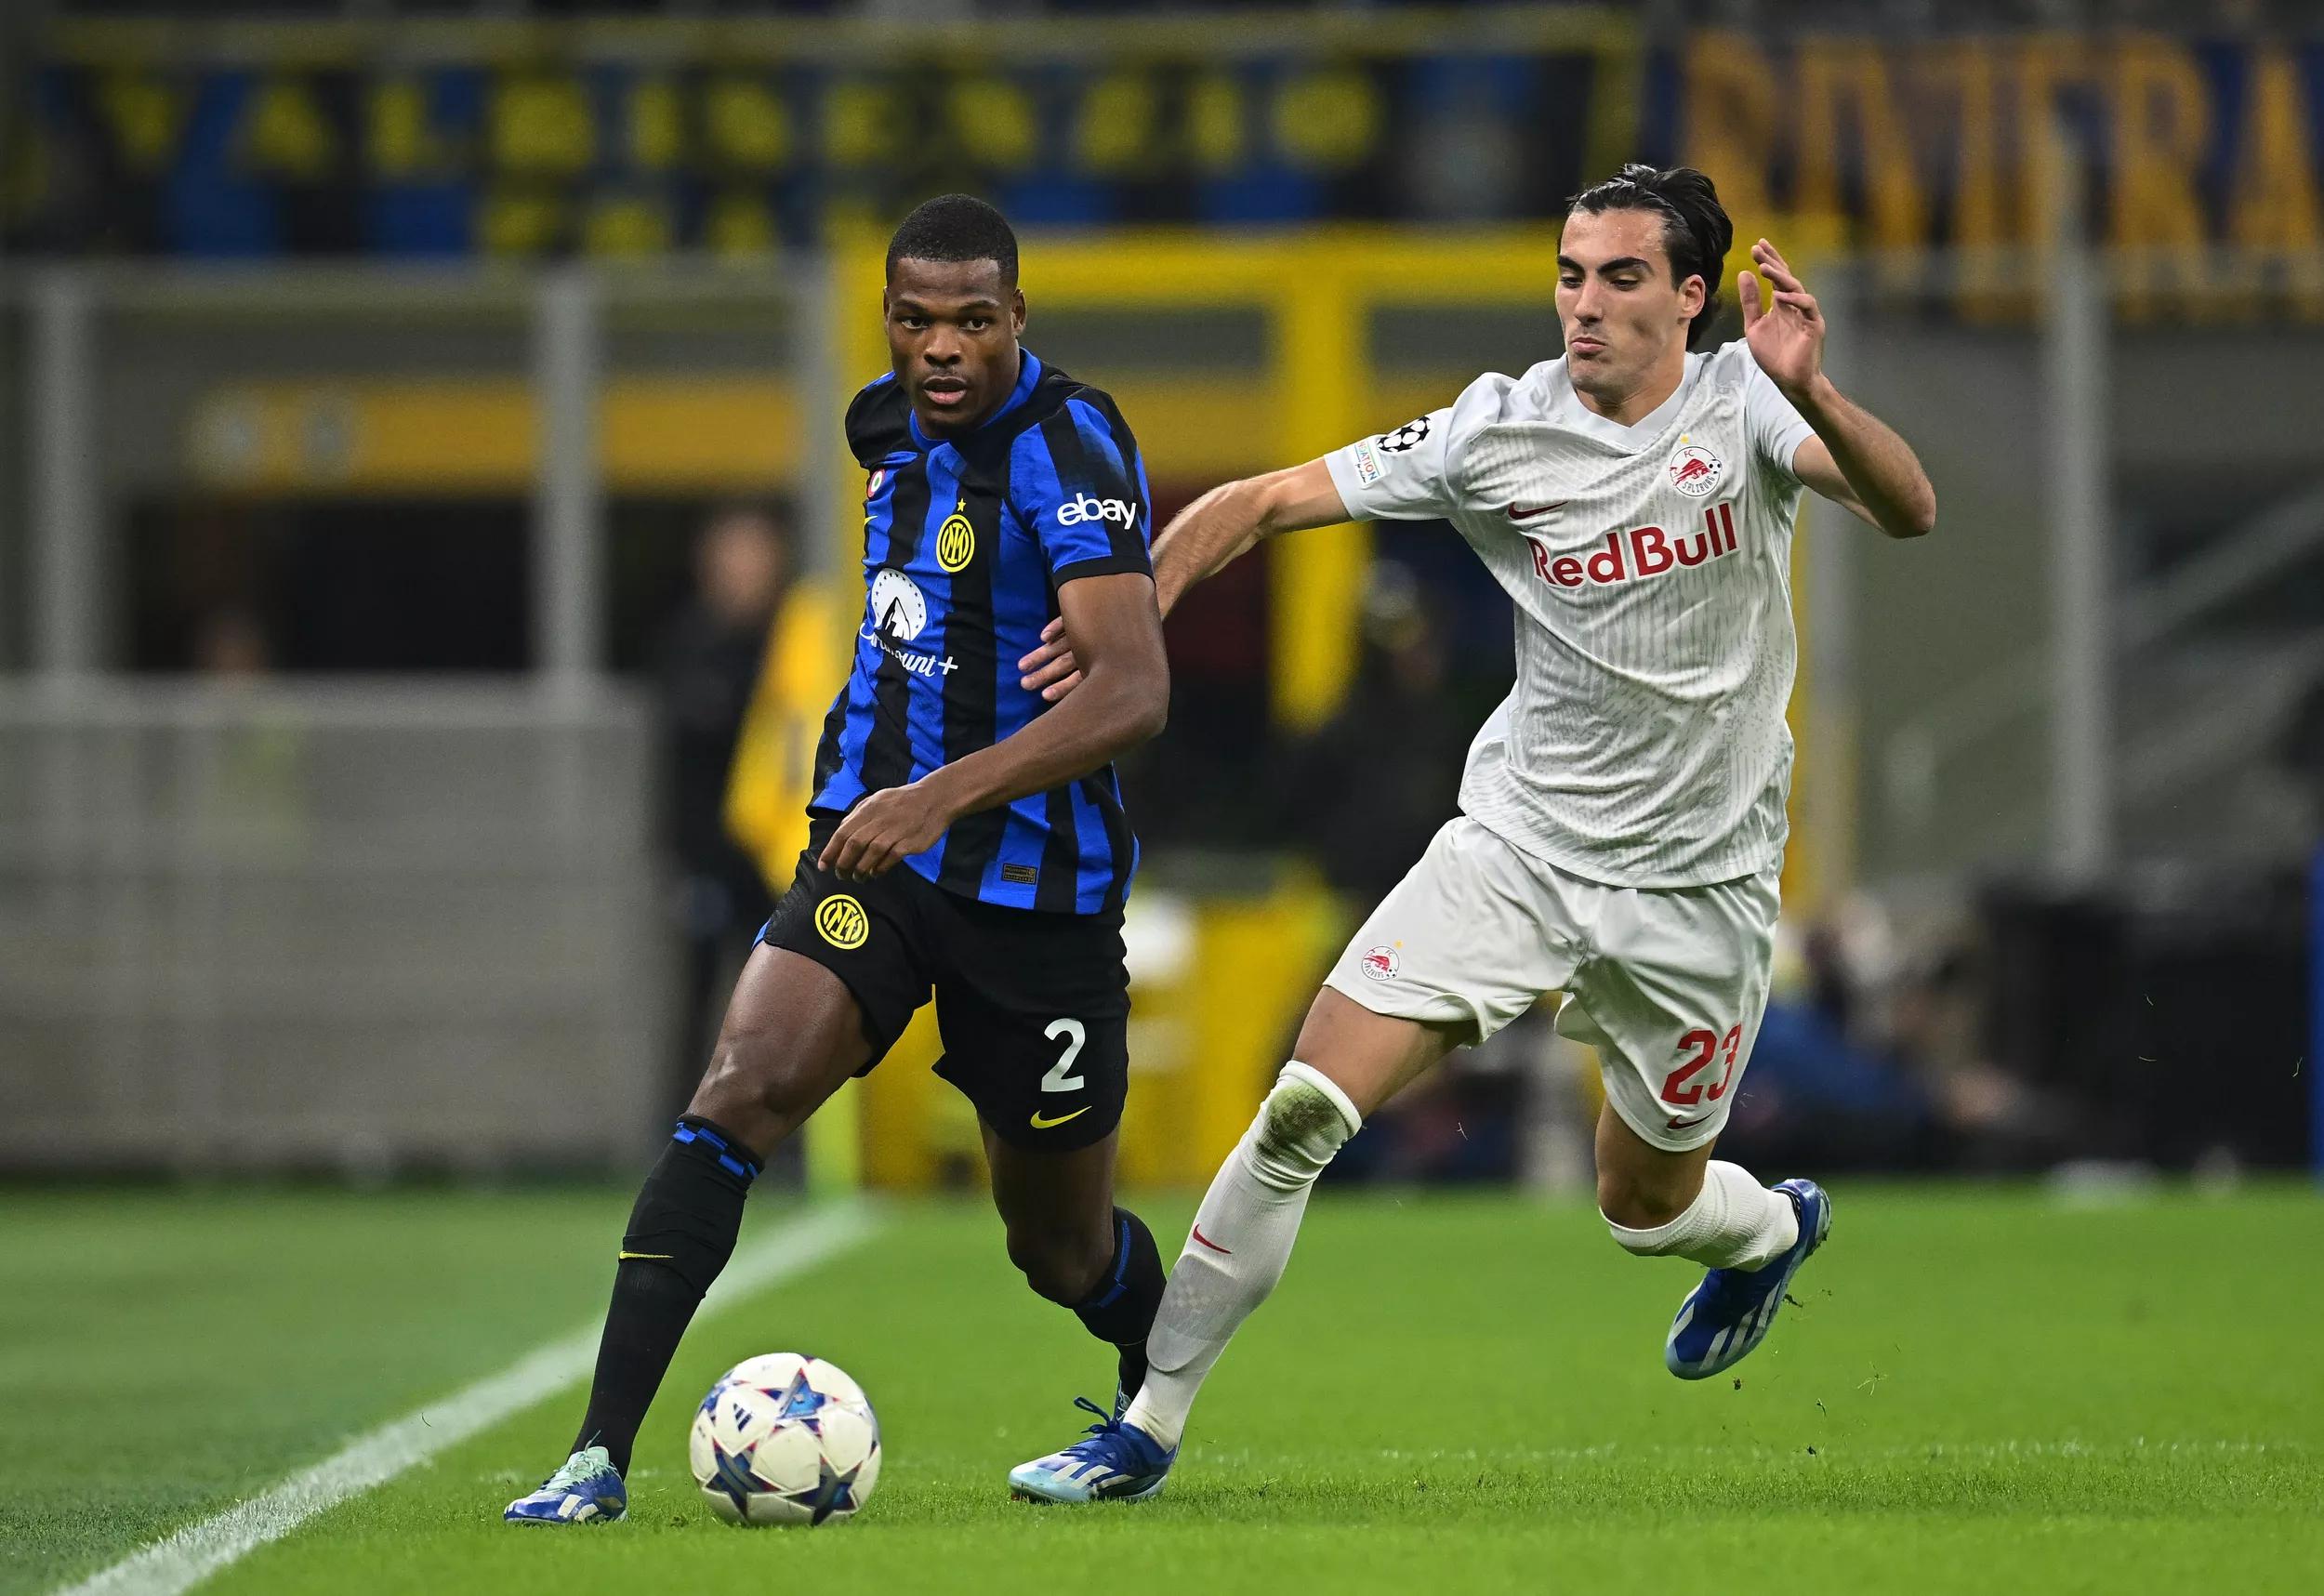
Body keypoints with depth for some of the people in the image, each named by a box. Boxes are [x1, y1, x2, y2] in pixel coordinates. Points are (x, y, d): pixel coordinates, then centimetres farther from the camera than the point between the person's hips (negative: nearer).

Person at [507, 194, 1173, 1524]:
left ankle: (1153, 1411, 46)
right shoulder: (891, 426, 5)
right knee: (737, 1093, -20)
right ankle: (600, 1454, -24)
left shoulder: (1068, 448, -18)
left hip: (1036, 883, -5)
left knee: (1063, 1244, 11)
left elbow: (1135, 690, -30)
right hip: (878, 839, 5)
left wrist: (946, 795, -38)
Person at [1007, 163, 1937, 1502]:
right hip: (1515, 844, 1)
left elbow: (1909, 511, -28)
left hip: (1697, 886, -1)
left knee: (1646, 1205, 12)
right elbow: (1265, 502, -2)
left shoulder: (1744, 406, -11)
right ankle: (1149, 1429, -6)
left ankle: (1773, 1228, 50)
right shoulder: (1500, 430, -6)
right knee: (1303, 1112, -14)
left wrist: (1813, 395, -47)